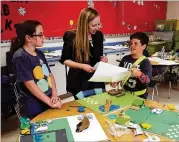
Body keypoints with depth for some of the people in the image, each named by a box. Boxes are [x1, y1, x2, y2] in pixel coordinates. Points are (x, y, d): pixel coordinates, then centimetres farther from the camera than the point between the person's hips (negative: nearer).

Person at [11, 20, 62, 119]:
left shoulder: (39, 54, 6)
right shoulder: (20, 57, -16)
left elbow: (50, 75, 8)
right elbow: (30, 84, -20)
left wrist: (54, 95, -6)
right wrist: (50, 102, -19)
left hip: (48, 100, 7)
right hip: (33, 106, -7)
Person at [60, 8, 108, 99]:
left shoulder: (99, 35, 0)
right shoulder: (71, 36, -14)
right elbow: (64, 60, -7)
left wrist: (102, 58, -8)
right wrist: (82, 66, -19)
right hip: (79, 80, -4)